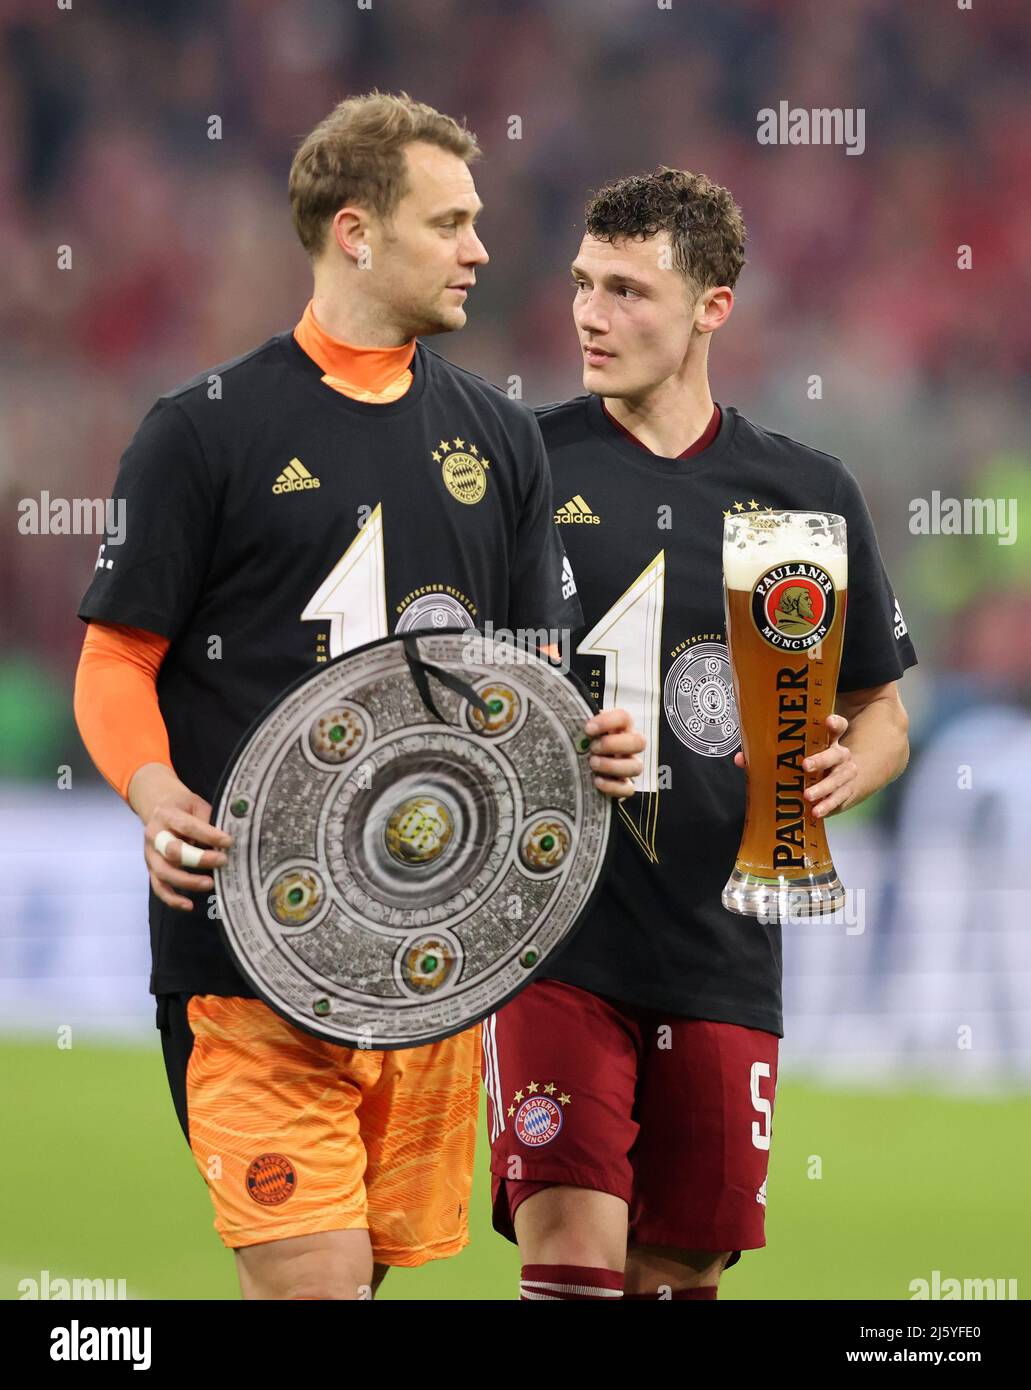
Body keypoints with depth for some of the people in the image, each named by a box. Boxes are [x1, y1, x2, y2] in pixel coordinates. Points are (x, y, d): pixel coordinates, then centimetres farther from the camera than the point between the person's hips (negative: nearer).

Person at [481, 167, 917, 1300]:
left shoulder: (806, 495, 8)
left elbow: (882, 713, 16)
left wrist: (841, 770, -6)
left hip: (724, 952, 3)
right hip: (555, 940, -3)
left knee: (682, 1268, 7)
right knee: (573, 1255, -15)